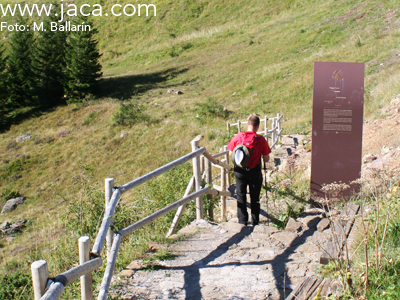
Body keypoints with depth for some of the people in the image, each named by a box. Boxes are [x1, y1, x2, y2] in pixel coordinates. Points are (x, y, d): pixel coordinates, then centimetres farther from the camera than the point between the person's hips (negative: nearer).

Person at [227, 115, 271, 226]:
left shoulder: (238, 137, -8)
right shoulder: (261, 140, -11)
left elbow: (230, 154, 1)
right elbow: (266, 159, -7)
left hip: (240, 171, 1)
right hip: (255, 172, 0)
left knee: (241, 196, 13)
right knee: (255, 198, 14)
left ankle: (242, 222, 14)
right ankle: (255, 222, 20)